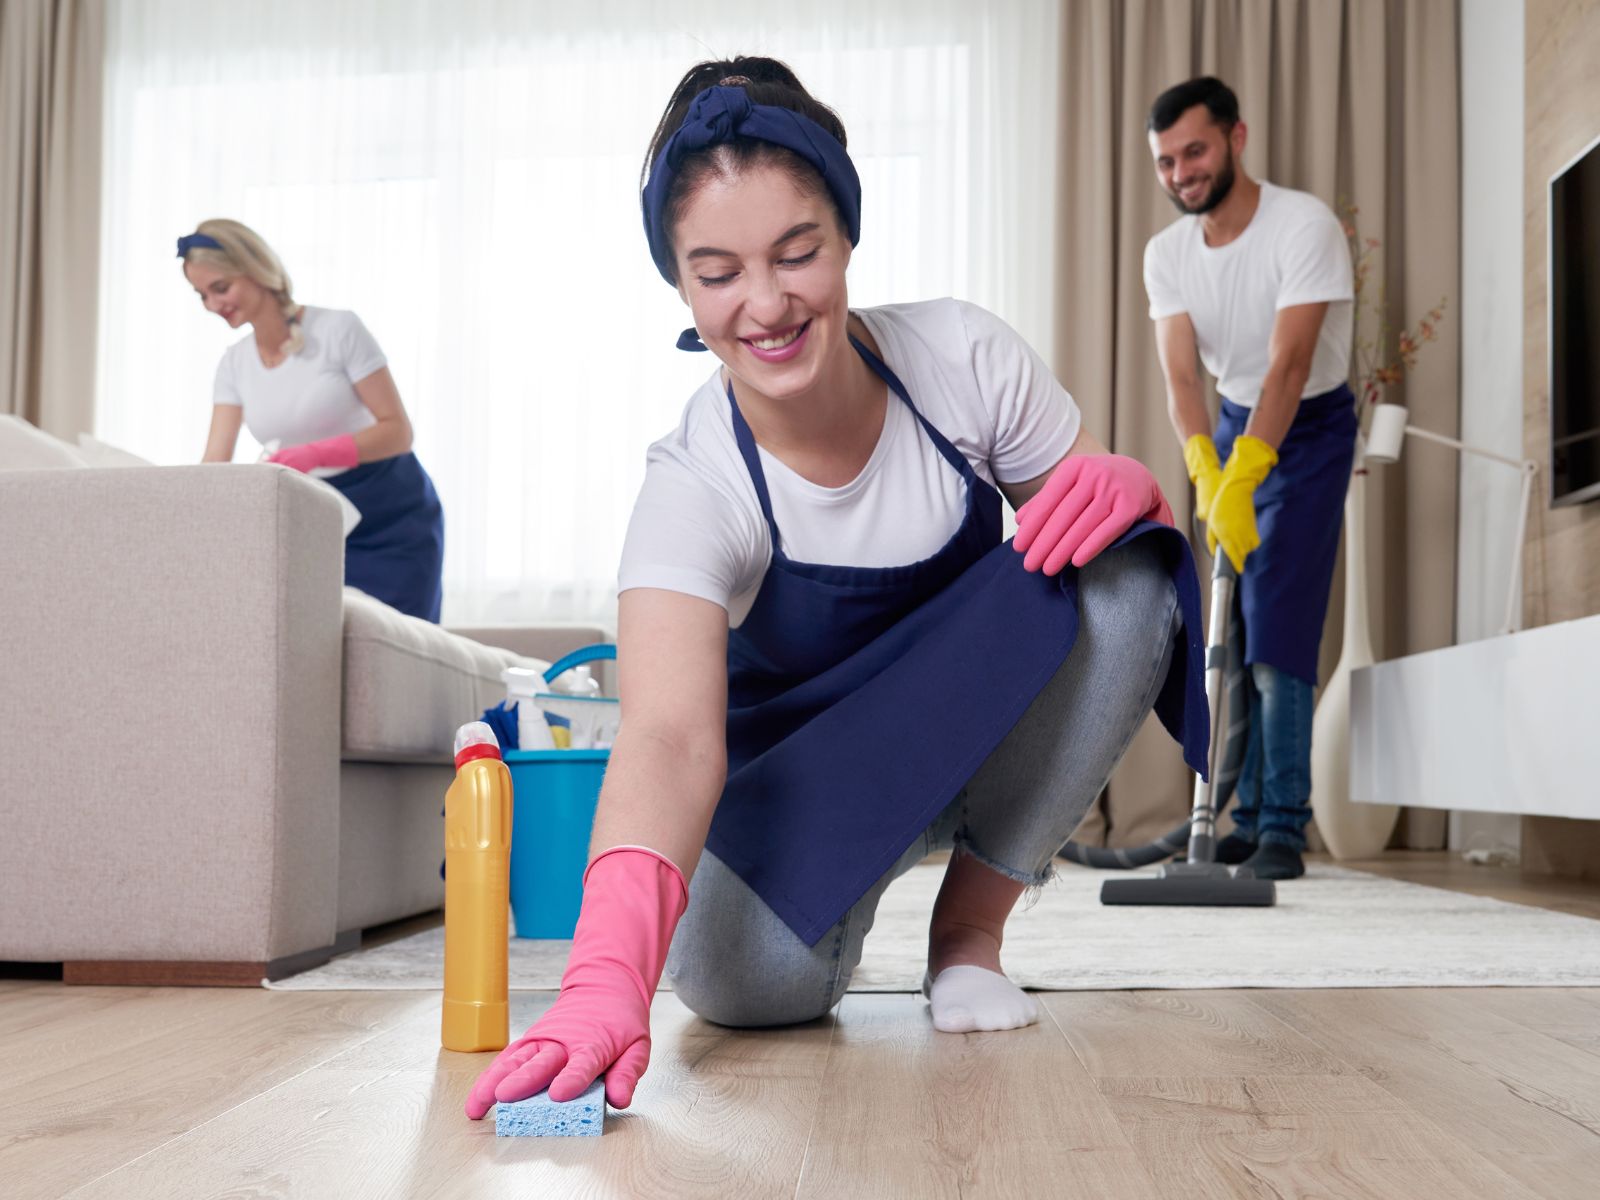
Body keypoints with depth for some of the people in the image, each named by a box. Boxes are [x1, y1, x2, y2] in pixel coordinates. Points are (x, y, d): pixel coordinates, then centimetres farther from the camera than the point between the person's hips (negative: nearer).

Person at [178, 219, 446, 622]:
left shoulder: (338, 329, -14)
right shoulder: (234, 364, 2)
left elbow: (397, 431, -16)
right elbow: (215, 462, -3)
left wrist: (315, 454, -30)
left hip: (393, 521, -4)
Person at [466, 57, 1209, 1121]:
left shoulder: (962, 357, -20)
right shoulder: (694, 488, -28)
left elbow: (1092, 507, -6)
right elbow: (671, 733, -43)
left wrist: (1123, 484, -33)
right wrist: (609, 970, -60)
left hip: (987, 726, 2)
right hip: (811, 767, -2)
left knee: (1123, 575, -29)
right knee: (742, 978, -31)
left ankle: (972, 923, -10)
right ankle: (842, 896, 10)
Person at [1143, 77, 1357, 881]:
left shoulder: (1305, 225, -23)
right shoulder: (1166, 252, -5)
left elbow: (1289, 365, -31)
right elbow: (1179, 375, -14)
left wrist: (1243, 480, -40)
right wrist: (1204, 470, -30)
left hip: (1309, 429, -6)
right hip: (1230, 425, 6)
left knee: (1279, 630, -15)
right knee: (1226, 629, 6)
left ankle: (1282, 831, -11)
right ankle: (1251, 816, 15)